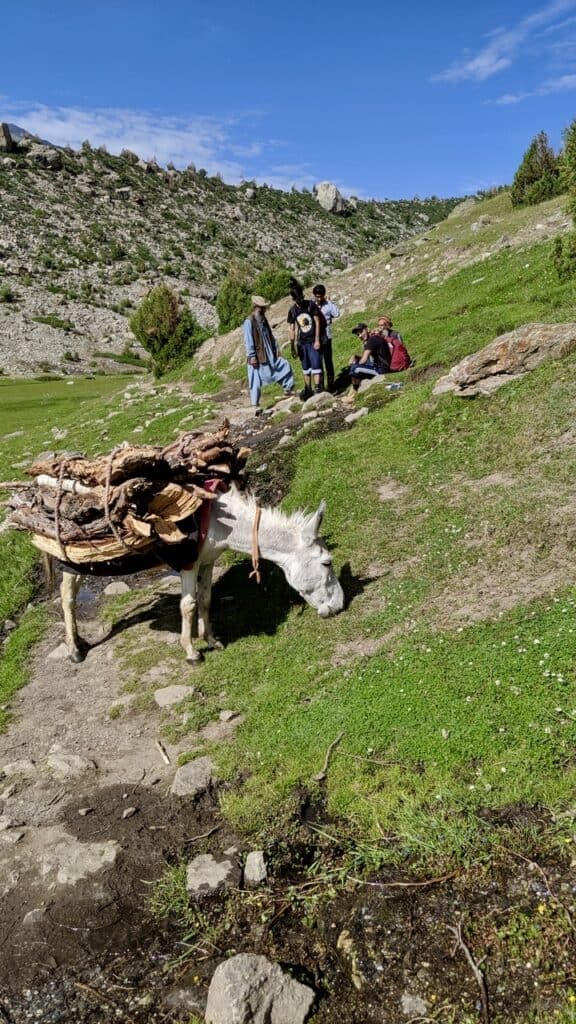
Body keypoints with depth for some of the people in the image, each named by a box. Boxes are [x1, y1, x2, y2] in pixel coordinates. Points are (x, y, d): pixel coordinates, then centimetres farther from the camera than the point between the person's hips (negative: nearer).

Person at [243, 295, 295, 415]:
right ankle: (255, 405, 7)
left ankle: (288, 389, 19)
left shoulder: (263, 320, 10)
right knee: (256, 382, -2)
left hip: (269, 355, 8)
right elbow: (249, 341, -18)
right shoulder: (249, 322, -16)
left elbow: (270, 336, 17)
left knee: (285, 365, 7)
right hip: (257, 357, -8)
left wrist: (275, 348, 12)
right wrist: (252, 357, -20)